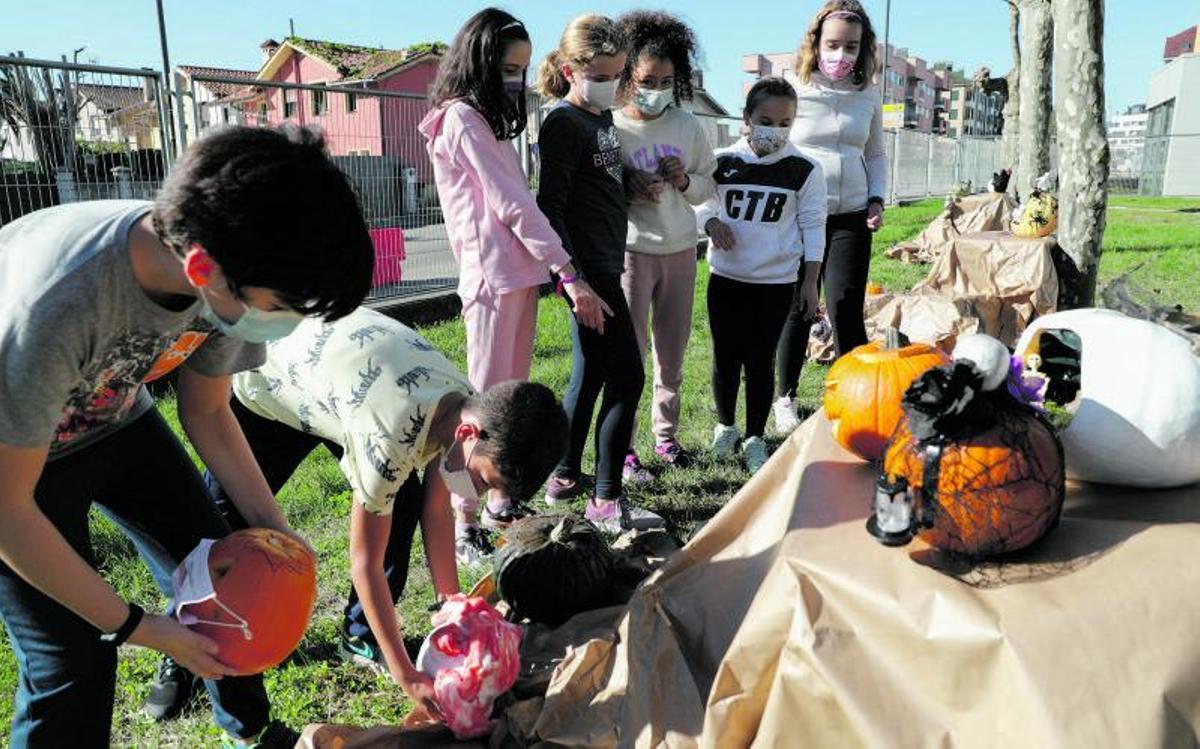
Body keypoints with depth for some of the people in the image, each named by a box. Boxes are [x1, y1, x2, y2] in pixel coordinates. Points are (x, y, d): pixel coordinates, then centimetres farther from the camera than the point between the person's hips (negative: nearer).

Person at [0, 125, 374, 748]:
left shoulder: (232, 280, -22)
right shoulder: (55, 301, -41)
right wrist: (135, 626, -22)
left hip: (115, 418, 5)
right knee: (73, 665, -10)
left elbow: (207, 415, -3)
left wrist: (272, 527, -11)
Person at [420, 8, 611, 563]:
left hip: (519, 274, 9)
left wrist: (548, 268, 5)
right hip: (493, 277, -9)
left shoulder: (487, 121, 21)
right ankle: (462, 524, 1)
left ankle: (499, 502, 22)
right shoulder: (461, 119, -9)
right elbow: (512, 203, -15)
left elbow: (514, 201, 14)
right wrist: (570, 274, -15)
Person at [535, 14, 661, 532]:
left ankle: (564, 478, 27)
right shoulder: (563, 124, -12)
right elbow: (550, 205, -17)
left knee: (590, 373, 14)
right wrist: (571, 276, -22)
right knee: (626, 376, -8)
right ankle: (607, 503, 0)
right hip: (586, 267, -9)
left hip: (605, 263, 9)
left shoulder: (604, 117, 16)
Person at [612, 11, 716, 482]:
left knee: (673, 350, 11)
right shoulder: (609, 129, -8)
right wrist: (627, 192, -22)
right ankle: (623, 447, 7)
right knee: (630, 350, -3)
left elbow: (709, 186, 11)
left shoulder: (688, 126, 4)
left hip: (680, 249, 4)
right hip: (631, 251, -4)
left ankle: (666, 435, 26)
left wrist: (685, 181, -9)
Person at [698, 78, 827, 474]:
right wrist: (712, 223, -11)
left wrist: (810, 282, 1)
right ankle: (724, 425, 31)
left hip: (776, 282, -1)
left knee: (759, 360, 3)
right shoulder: (722, 162, -2)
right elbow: (701, 205, 11)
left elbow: (813, 228, 2)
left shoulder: (803, 170, -4)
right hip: (726, 277, 2)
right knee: (725, 357, 9)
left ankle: (755, 437, 19)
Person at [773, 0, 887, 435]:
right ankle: (785, 397, 23)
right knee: (797, 311, 6)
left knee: (846, 309, -3)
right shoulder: (794, 90, -5)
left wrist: (876, 199, 5)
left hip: (851, 218, 3)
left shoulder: (868, 95, 7)